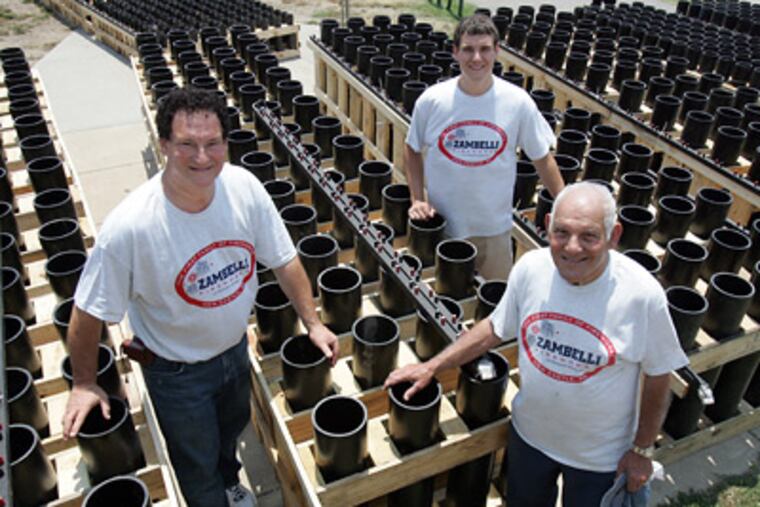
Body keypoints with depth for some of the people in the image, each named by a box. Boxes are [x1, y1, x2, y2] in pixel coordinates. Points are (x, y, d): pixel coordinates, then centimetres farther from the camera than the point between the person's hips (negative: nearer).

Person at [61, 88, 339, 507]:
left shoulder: (244, 187, -22)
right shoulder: (129, 226, -34)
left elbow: (283, 260, -7)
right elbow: (89, 314, -19)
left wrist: (313, 323, -4)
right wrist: (83, 384, -7)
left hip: (236, 347, 5)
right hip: (177, 372, -5)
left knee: (233, 429, 34)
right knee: (198, 465, 20)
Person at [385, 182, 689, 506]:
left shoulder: (642, 294, -27)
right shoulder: (531, 267, -18)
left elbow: (658, 376, -12)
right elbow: (495, 328, -2)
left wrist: (642, 450, -4)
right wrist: (432, 367, -4)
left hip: (599, 454, -3)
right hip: (530, 432, 3)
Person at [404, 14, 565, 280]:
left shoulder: (518, 102, -11)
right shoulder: (431, 101, -11)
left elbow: (542, 158, -1)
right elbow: (412, 149, 4)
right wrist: (417, 199, -4)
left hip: (495, 228, 0)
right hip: (442, 226, 0)